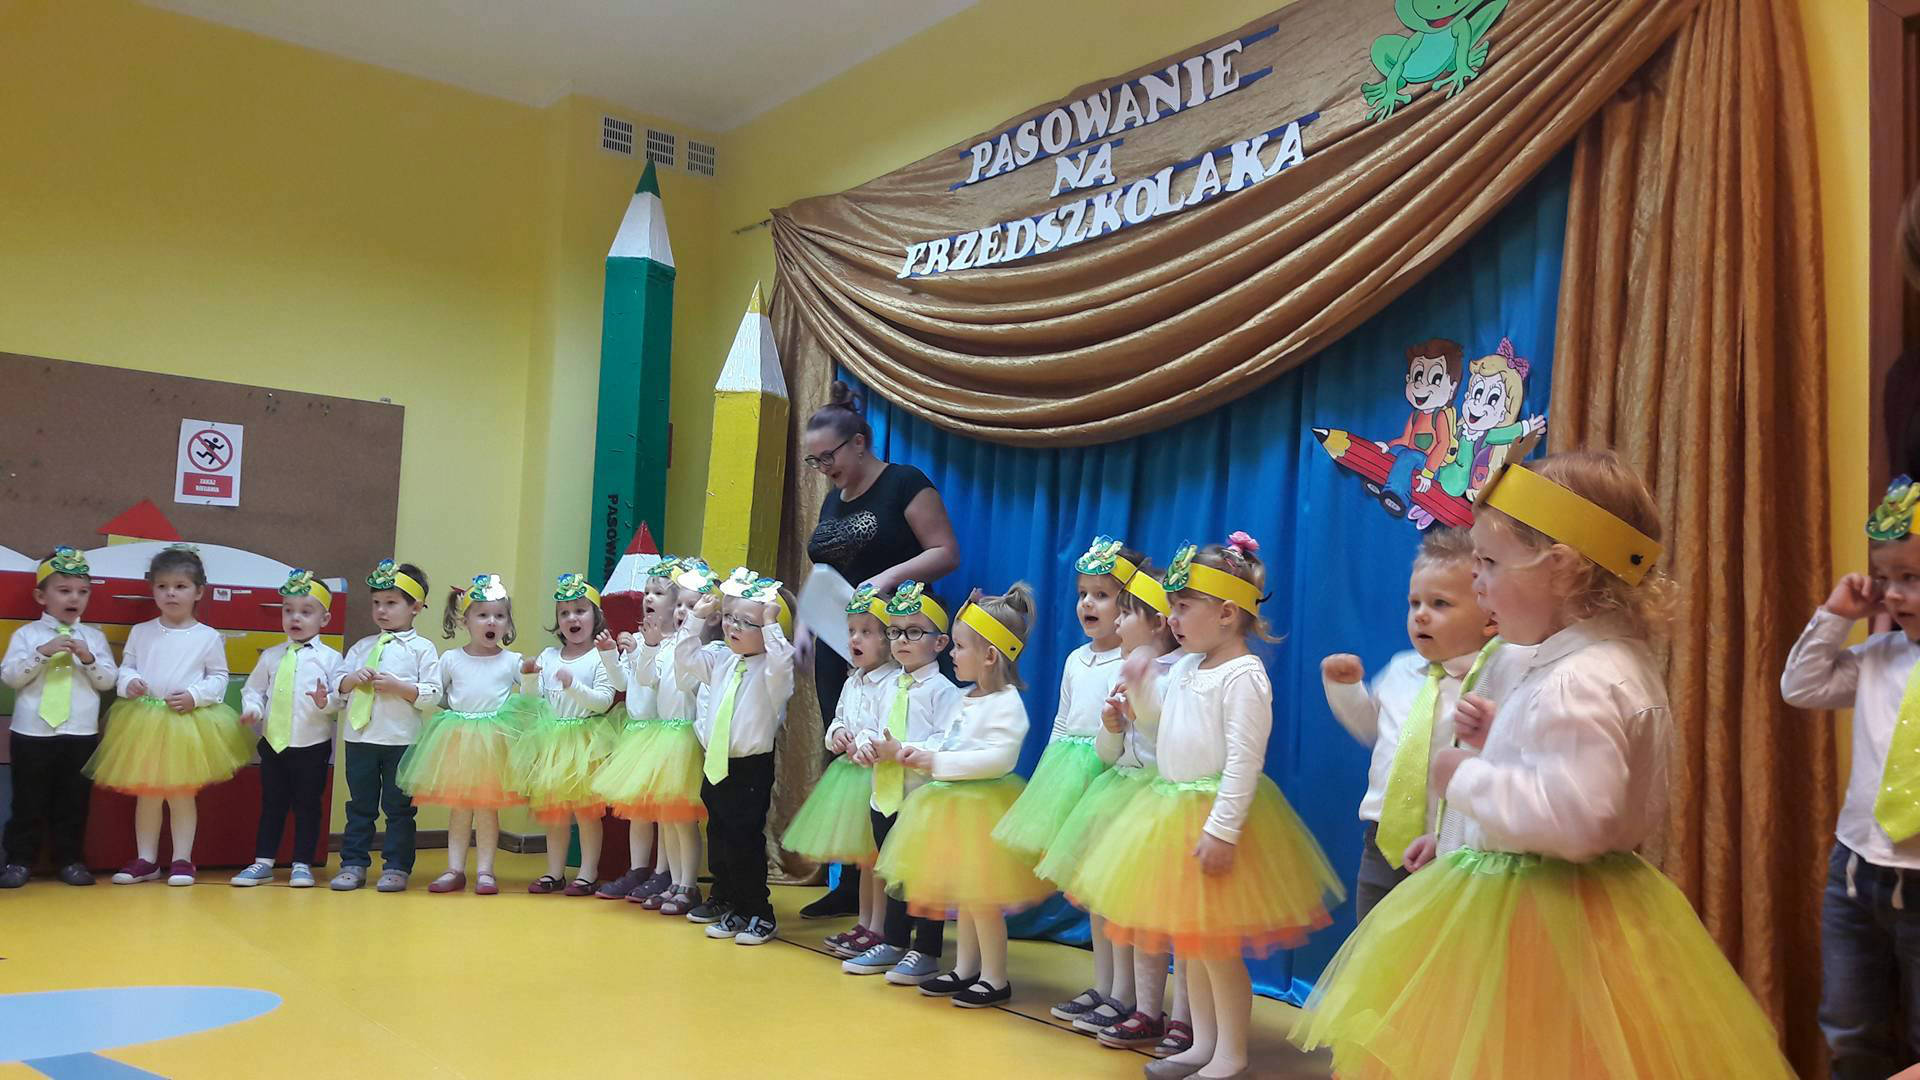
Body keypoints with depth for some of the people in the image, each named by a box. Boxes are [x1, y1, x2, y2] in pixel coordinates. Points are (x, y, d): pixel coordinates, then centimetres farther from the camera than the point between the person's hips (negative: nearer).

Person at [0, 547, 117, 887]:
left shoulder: (94, 637, 8)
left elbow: (108, 680, 3)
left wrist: (89, 658, -14)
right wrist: (42, 653, -18)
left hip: (80, 734, 1)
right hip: (32, 732, -1)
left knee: (74, 802, 7)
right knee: (28, 801, 6)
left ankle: (71, 859, 17)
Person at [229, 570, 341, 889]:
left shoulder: (329, 658, -3)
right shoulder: (271, 656, 8)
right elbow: (253, 689, 12)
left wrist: (326, 701, -27)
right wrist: (252, 707, -8)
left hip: (313, 746, -3)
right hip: (273, 743, 3)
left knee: (308, 805, 5)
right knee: (272, 803, 11)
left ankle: (302, 864, 14)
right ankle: (263, 862, 20)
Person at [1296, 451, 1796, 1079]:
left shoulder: (1576, 683, -24)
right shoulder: (1618, 663, 10)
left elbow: (1573, 815, -33)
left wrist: (1467, 778, -20)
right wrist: (1499, 738, 12)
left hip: (1534, 919, -10)